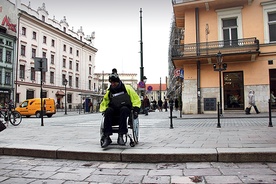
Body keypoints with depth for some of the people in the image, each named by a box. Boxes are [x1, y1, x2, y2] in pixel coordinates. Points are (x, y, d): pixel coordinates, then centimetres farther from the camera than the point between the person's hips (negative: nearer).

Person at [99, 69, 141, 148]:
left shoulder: (127, 88, 7)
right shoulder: (109, 92, 15)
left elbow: (136, 99, 6)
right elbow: (104, 104, 20)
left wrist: (136, 110, -7)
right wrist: (104, 111, -1)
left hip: (126, 109, -2)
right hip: (114, 110, 3)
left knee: (124, 109, -38)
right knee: (108, 111, -31)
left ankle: (120, 135, -42)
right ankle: (106, 137, -34)